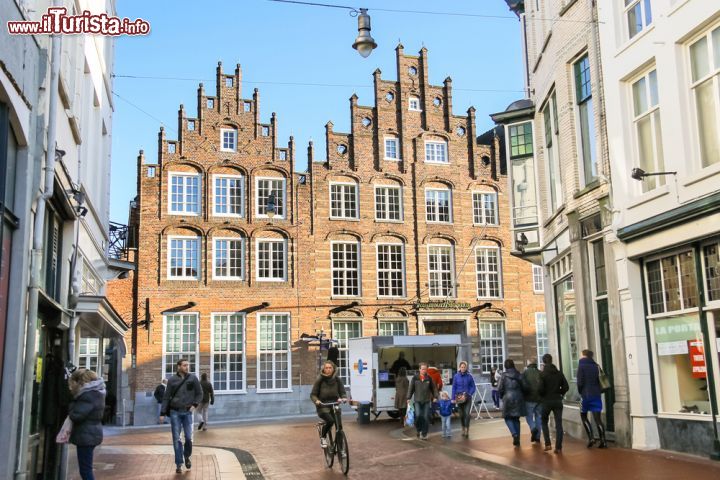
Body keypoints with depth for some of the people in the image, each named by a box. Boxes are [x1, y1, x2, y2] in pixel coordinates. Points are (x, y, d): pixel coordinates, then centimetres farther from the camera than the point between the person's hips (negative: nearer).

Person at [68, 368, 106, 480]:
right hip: (91, 434, 10)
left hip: (86, 435, -10)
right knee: (86, 469, 17)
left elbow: (76, 415, -24)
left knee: (85, 469, -6)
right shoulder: (94, 392, 13)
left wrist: (72, 404, -4)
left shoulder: (88, 395, -19)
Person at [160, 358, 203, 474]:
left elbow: (199, 393, 9)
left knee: (189, 437, -3)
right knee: (176, 439, 1)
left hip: (188, 412, 0)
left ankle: (187, 457, 24)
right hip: (175, 412, 0)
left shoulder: (193, 379, 2)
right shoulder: (172, 380, 1)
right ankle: (179, 464, 9)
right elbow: (166, 397, 4)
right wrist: (163, 413, 0)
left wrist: (195, 404, -7)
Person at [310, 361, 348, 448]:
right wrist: (316, 401, -23)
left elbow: (342, 392, 7)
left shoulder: (337, 380, 4)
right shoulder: (320, 380, -3)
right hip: (323, 406, -3)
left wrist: (344, 398, -16)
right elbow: (313, 394, -2)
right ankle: (323, 437, -2)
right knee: (330, 420, -29)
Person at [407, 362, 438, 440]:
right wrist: (408, 398, -1)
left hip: (426, 401, 1)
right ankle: (419, 430, 13)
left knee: (426, 417, 1)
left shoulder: (429, 378, 3)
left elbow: (434, 388, 9)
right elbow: (411, 388, 2)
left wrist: (435, 396, 1)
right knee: (418, 415, -13)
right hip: (418, 400, -1)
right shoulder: (415, 378, -1)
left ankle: (424, 434, 12)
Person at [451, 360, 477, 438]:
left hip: (468, 397, -2)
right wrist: (453, 398, -1)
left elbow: (473, 387, 1)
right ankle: (463, 430, 25)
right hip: (459, 398, 2)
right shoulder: (456, 376, -1)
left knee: (467, 414, -14)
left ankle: (467, 430, -9)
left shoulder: (469, 376, -4)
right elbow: (454, 387, 4)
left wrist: (468, 394, -12)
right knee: (462, 414, 10)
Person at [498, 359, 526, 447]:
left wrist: (502, 396, 11)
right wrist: (522, 396, 14)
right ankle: (517, 440, 13)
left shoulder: (504, 375, -6)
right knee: (516, 419, 13)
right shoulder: (519, 375, 1)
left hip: (508, 398, -3)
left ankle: (514, 434, -14)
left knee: (508, 418, 9)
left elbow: (499, 389, -8)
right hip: (518, 399, 3)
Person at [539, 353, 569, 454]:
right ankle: (558, 447, 1)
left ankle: (548, 444, 5)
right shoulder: (559, 373, 2)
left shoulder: (542, 374, -10)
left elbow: (540, 389, -16)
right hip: (558, 401, 3)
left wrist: (542, 396, 5)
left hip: (546, 401, -3)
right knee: (558, 424, 4)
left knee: (544, 422, 15)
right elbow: (566, 387, 1)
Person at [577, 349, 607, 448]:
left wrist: (580, 392, 5)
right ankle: (603, 441, -5)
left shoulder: (581, 365, -4)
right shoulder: (596, 366, 10)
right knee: (597, 417, 3)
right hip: (597, 395, 4)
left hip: (586, 395, -4)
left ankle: (591, 437, -2)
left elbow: (580, 382, -10)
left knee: (583, 416, 12)